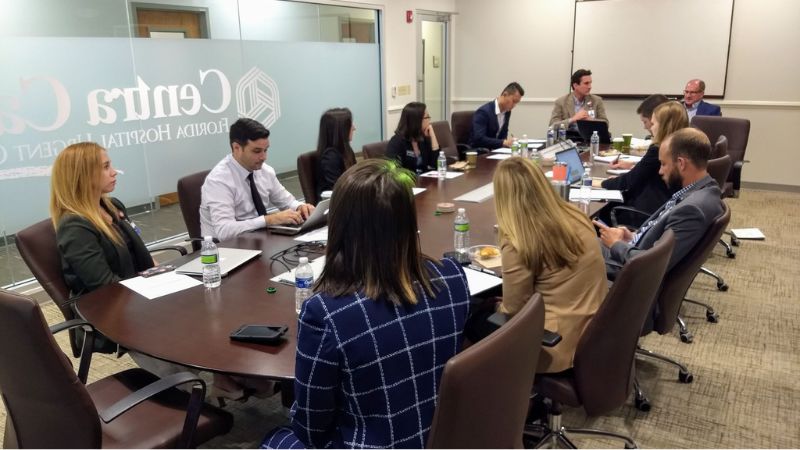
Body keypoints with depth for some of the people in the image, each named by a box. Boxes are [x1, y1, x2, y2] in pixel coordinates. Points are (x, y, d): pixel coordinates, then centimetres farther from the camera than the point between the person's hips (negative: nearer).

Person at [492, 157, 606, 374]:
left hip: (561, 349, -7)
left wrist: (496, 306, 10)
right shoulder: (577, 218, -2)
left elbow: (513, 310, -11)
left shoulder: (517, 244, -23)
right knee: (492, 308, 21)